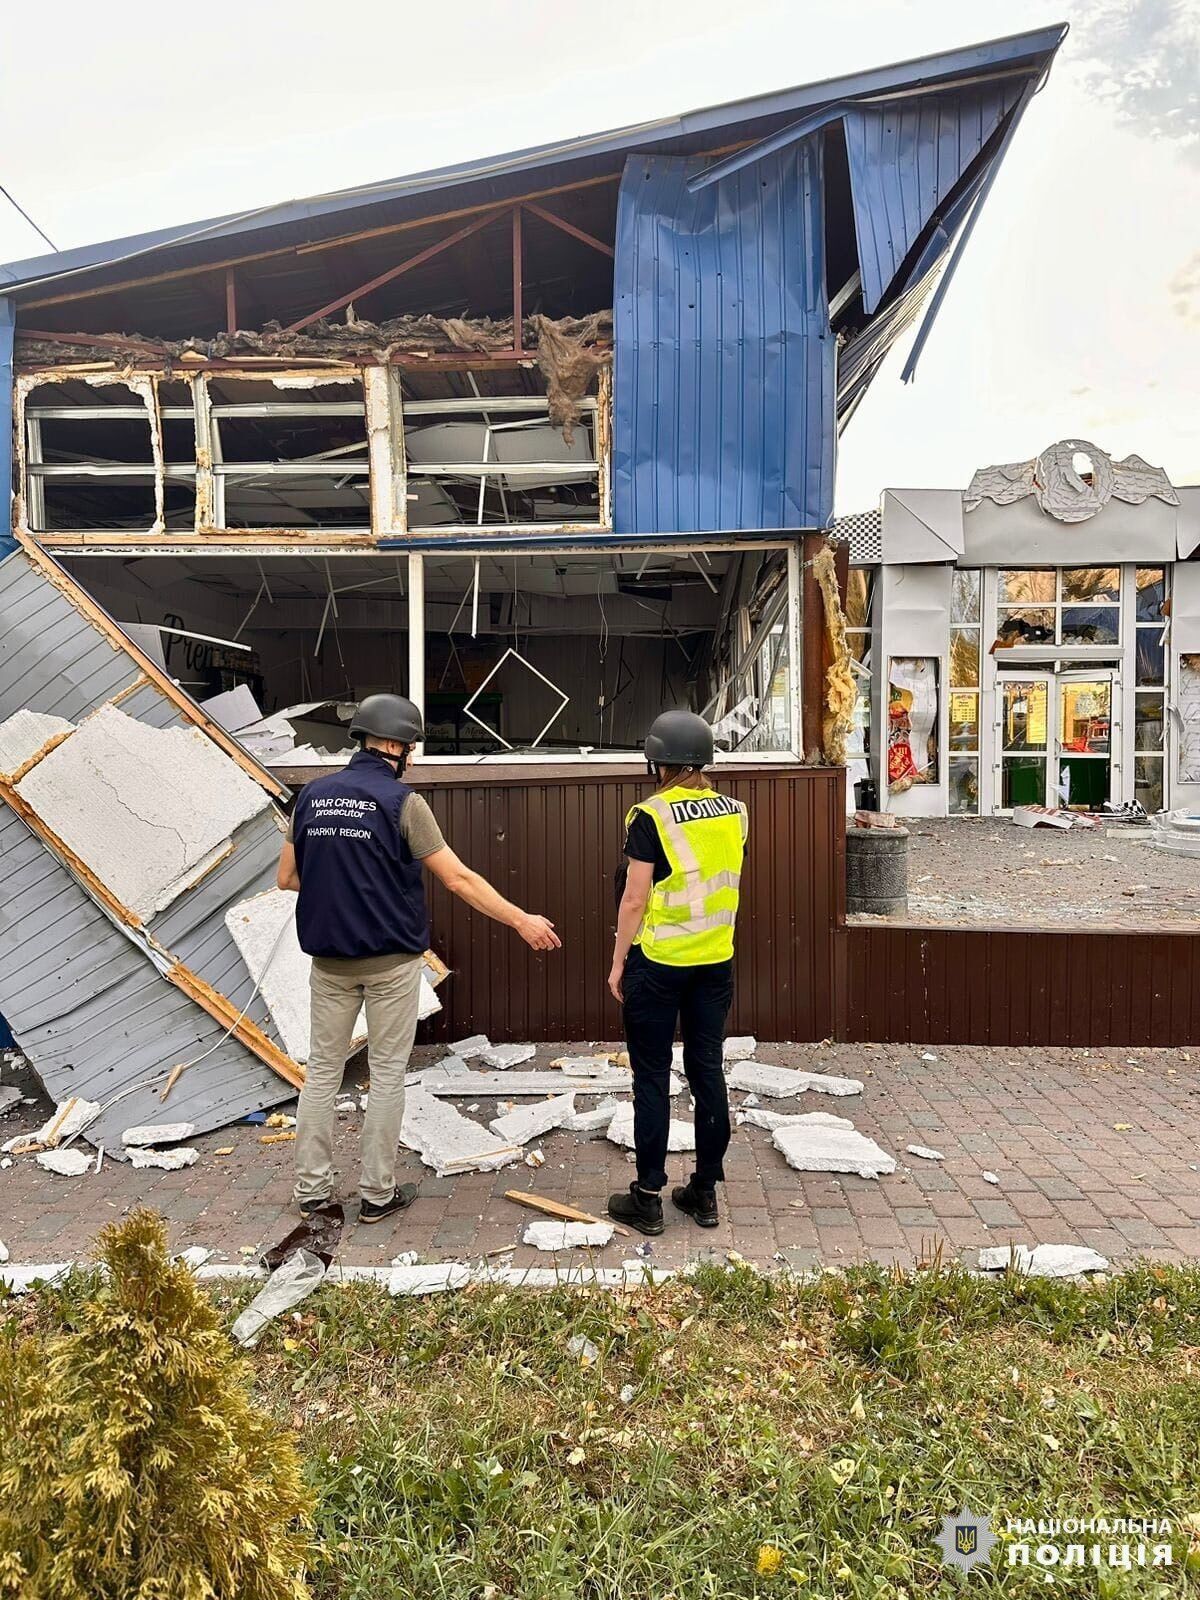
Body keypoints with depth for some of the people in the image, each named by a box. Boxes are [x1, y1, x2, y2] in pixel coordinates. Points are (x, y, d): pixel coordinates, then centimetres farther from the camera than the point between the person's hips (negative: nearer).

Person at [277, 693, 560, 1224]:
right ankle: (378, 1192, 18)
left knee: (322, 1069, 14)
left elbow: (287, 878, 7)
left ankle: (311, 1187, 22)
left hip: (330, 958, 5)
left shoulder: (313, 795, 2)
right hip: (391, 960, -4)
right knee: (387, 1074, 8)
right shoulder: (401, 800, -13)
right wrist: (522, 920, -7)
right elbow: (458, 879, -14)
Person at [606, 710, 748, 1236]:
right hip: (716, 961, 5)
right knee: (707, 1072, 13)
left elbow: (634, 899, -13)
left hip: (657, 962, -5)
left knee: (652, 1079, 6)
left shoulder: (651, 817, -14)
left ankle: (647, 1198, 15)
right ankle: (705, 1191, 23)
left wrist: (618, 962, -4)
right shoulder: (734, 812, 2)